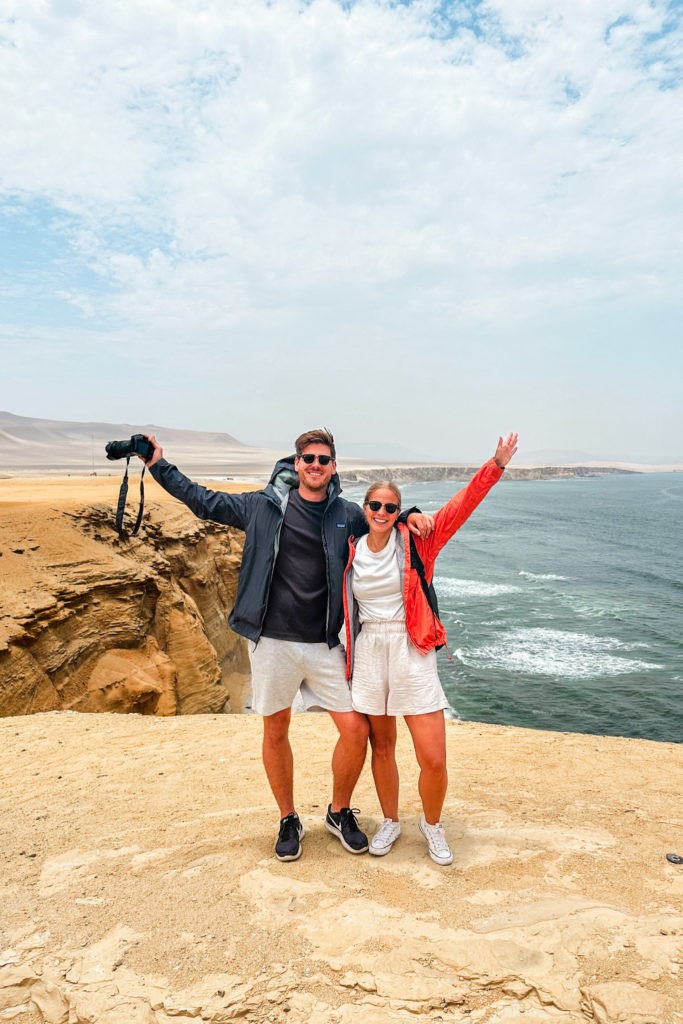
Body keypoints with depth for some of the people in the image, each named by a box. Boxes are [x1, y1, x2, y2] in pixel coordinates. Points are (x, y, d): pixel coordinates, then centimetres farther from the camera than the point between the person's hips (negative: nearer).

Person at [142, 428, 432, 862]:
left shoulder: (347, 514, 3)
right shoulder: (264, 505, 0)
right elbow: (204, 501, 8)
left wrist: (411, 516, 0)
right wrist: (159, 465, 7)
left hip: (325, 646, 1)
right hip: (273, 642, -1)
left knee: (357, 730, -2)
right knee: (276, 732, 11)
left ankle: (340, 813, 25)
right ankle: (289, 821, 33)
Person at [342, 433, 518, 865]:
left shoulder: (414, 543, -3)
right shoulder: (350, 553, 4)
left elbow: (459, 509, -11)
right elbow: (343, 607, 18)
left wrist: (496, 465, -18)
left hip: (412, 655, -2)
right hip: (369, 655, 2)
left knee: (434, 758, -3)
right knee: (382, 748, 15)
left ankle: (433, 825, 27)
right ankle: (390, 822, 38)